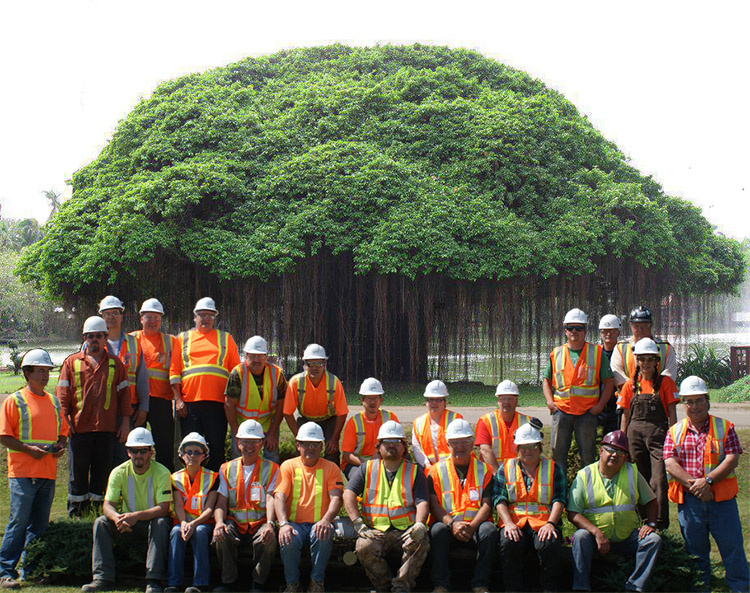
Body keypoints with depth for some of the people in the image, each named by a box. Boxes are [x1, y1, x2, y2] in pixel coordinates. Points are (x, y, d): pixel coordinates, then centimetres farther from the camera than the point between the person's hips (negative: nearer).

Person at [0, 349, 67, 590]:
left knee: (39, 524, 7)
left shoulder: (53, 401, 17)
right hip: (22, 471, -6)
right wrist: (28, 448, -17)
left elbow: (63, 432, 23)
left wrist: (61, 446, 2)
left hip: (49, 471, 6)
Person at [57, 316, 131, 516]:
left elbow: (124, 392, 10)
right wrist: (65, 420, -3)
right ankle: (76, 513, 12)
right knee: (78, 472, 3)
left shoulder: (115, 363, 10)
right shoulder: (72, 362, 8)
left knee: (102, 471, 5)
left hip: (107, 428, 1)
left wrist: (125, 421, 4)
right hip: (79, 427, -1)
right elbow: (62, 394, 5)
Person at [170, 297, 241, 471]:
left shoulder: (226, 338, 16)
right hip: (189, 403, 1)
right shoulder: (183, 339, 15)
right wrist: (178, 399, -2)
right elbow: (174, 371, 9)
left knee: (216, 448, -2)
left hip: (217, 403, 0)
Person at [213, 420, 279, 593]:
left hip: (259, 523, -2)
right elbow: (221, 502, 5)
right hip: (234, 523, 2)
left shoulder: (271, 469, 7)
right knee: (221, 536, -30)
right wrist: (219, 522, -18)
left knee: (268, 540, -33)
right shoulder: (227, 469, 14)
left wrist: (269, 524, -28)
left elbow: (271, 499, -8)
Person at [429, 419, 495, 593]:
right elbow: (433, 504, -1)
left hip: (475, 527, 0)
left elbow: (487, 504, -1)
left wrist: (471, 527, -19)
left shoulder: (484, 470, 10)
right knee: (437, 530, -32)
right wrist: (451, 524, -19)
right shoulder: (437, 470, 10)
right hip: (448, 526, 0)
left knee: (489, 530, -31)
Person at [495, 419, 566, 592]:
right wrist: (508, 523, -12)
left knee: (549, 544, -34)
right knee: (509, 543, -33)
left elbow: (559, 500, 5)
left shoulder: (553, 468, 15)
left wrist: (550, 523, -13)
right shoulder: (506, 468, 16)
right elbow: (500, 500, 6)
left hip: (544, 522, 0)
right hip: (514, 522, 0)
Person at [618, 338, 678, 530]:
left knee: (658, 482, -11)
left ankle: (660, 524, -8)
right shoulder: (631, 385, 11)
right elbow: (625, 414, 14)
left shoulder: (665, 382, 4)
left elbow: (672, 412, 3)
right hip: (635, 434, 3)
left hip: (658, 435, -3)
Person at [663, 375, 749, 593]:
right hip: (688, 501, 2)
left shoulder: (725, 428, 5)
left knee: (732, 547, -2)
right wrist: (694, 484, -15)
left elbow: (732, 459, -6)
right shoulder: (675, 432, 10)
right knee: (695, 550, 10)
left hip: (721, 499, -2)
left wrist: (707, 480, -18)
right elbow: (670, 464, -2)